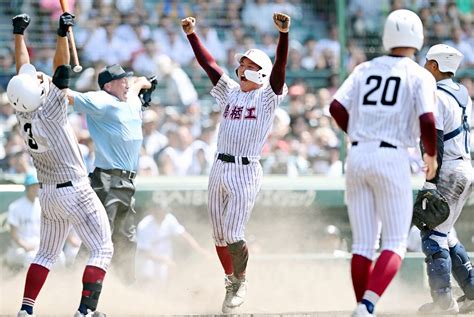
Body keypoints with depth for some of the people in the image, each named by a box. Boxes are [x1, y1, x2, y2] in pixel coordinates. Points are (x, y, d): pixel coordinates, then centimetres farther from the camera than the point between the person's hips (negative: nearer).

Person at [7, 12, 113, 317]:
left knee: (47, 254, 18)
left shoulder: (24, 113, -5)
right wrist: (63, 35, -27)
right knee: (102, 249, -2)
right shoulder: (48, 112, -22)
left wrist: (19, 33, 16)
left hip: (48, 193, 7)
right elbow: (62, 71, -24)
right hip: (76, 193, -7)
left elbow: (23, 68, 6)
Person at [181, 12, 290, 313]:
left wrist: (284, 34, -31)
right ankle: (231, 281, 27)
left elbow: (280, 67, -17)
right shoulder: (230, 91, 12)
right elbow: (208, 63, 9)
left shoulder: (267, 96, -3)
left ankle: (241, 281, 12)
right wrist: (192, 35, -1)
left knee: (233, 235, -10)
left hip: (246, 172, -6)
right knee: (219, 235, 10)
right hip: (219, 169, 6)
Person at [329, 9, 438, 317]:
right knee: (395, 245, -1)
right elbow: (427, 121, -13)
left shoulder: (365, 70, 11)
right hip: (392, 158, -4)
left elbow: (337, 108, 1)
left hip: (357, 156, 4)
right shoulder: (420, 76, -1)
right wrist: (431, 155, 4)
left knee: (363, 244, 9)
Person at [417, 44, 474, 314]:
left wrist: (430, 183, -21)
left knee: (433, 234, -7)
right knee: (444, 233, 16)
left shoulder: (435, 96, -13)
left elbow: (435, 142, -19)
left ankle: (443, 299, -12)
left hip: (447, 171, -9)